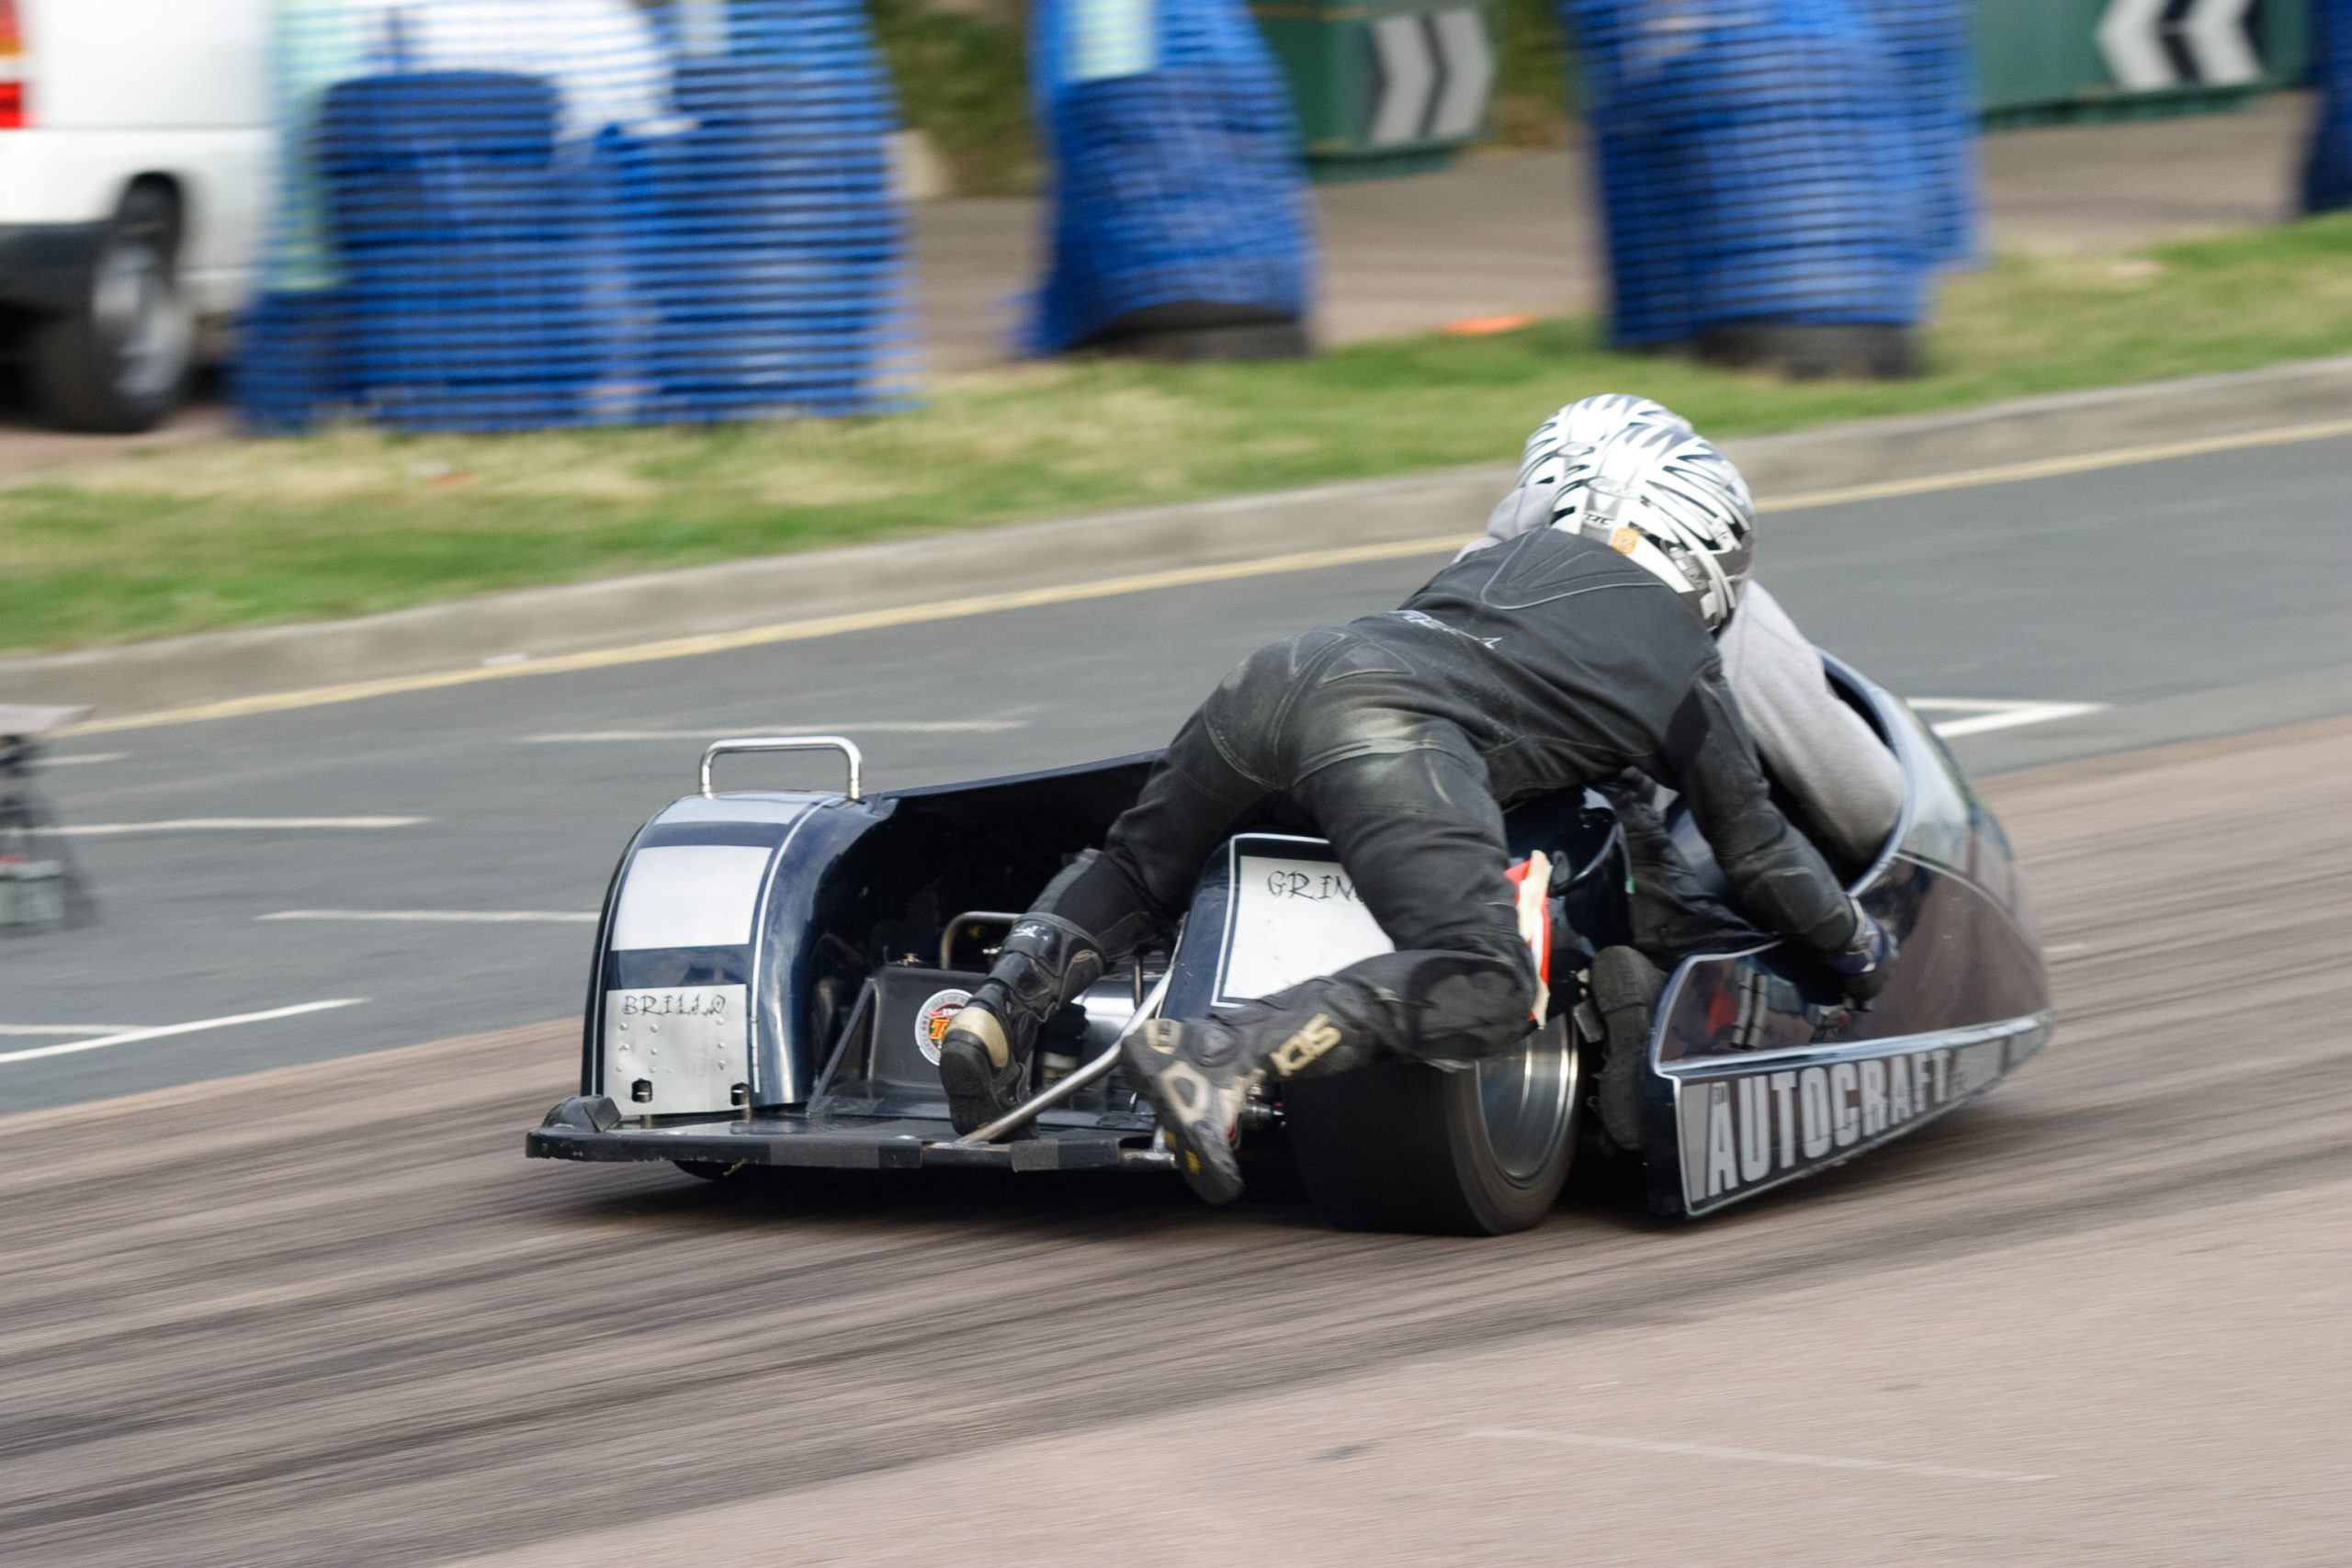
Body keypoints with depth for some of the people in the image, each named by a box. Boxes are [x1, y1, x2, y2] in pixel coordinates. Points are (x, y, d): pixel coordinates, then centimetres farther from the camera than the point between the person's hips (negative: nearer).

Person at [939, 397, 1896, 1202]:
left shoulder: (1511, 557, 35)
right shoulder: (1684, 667, 24)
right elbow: (1759, 852, 31)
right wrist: (1856, 947, 48)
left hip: (1287, 669, 6)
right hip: (1396, 734, -6)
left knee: (1133, 870, 28)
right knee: (1484, 994, -17)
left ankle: (1009, 999, -2)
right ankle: (1224, 1054, -36)